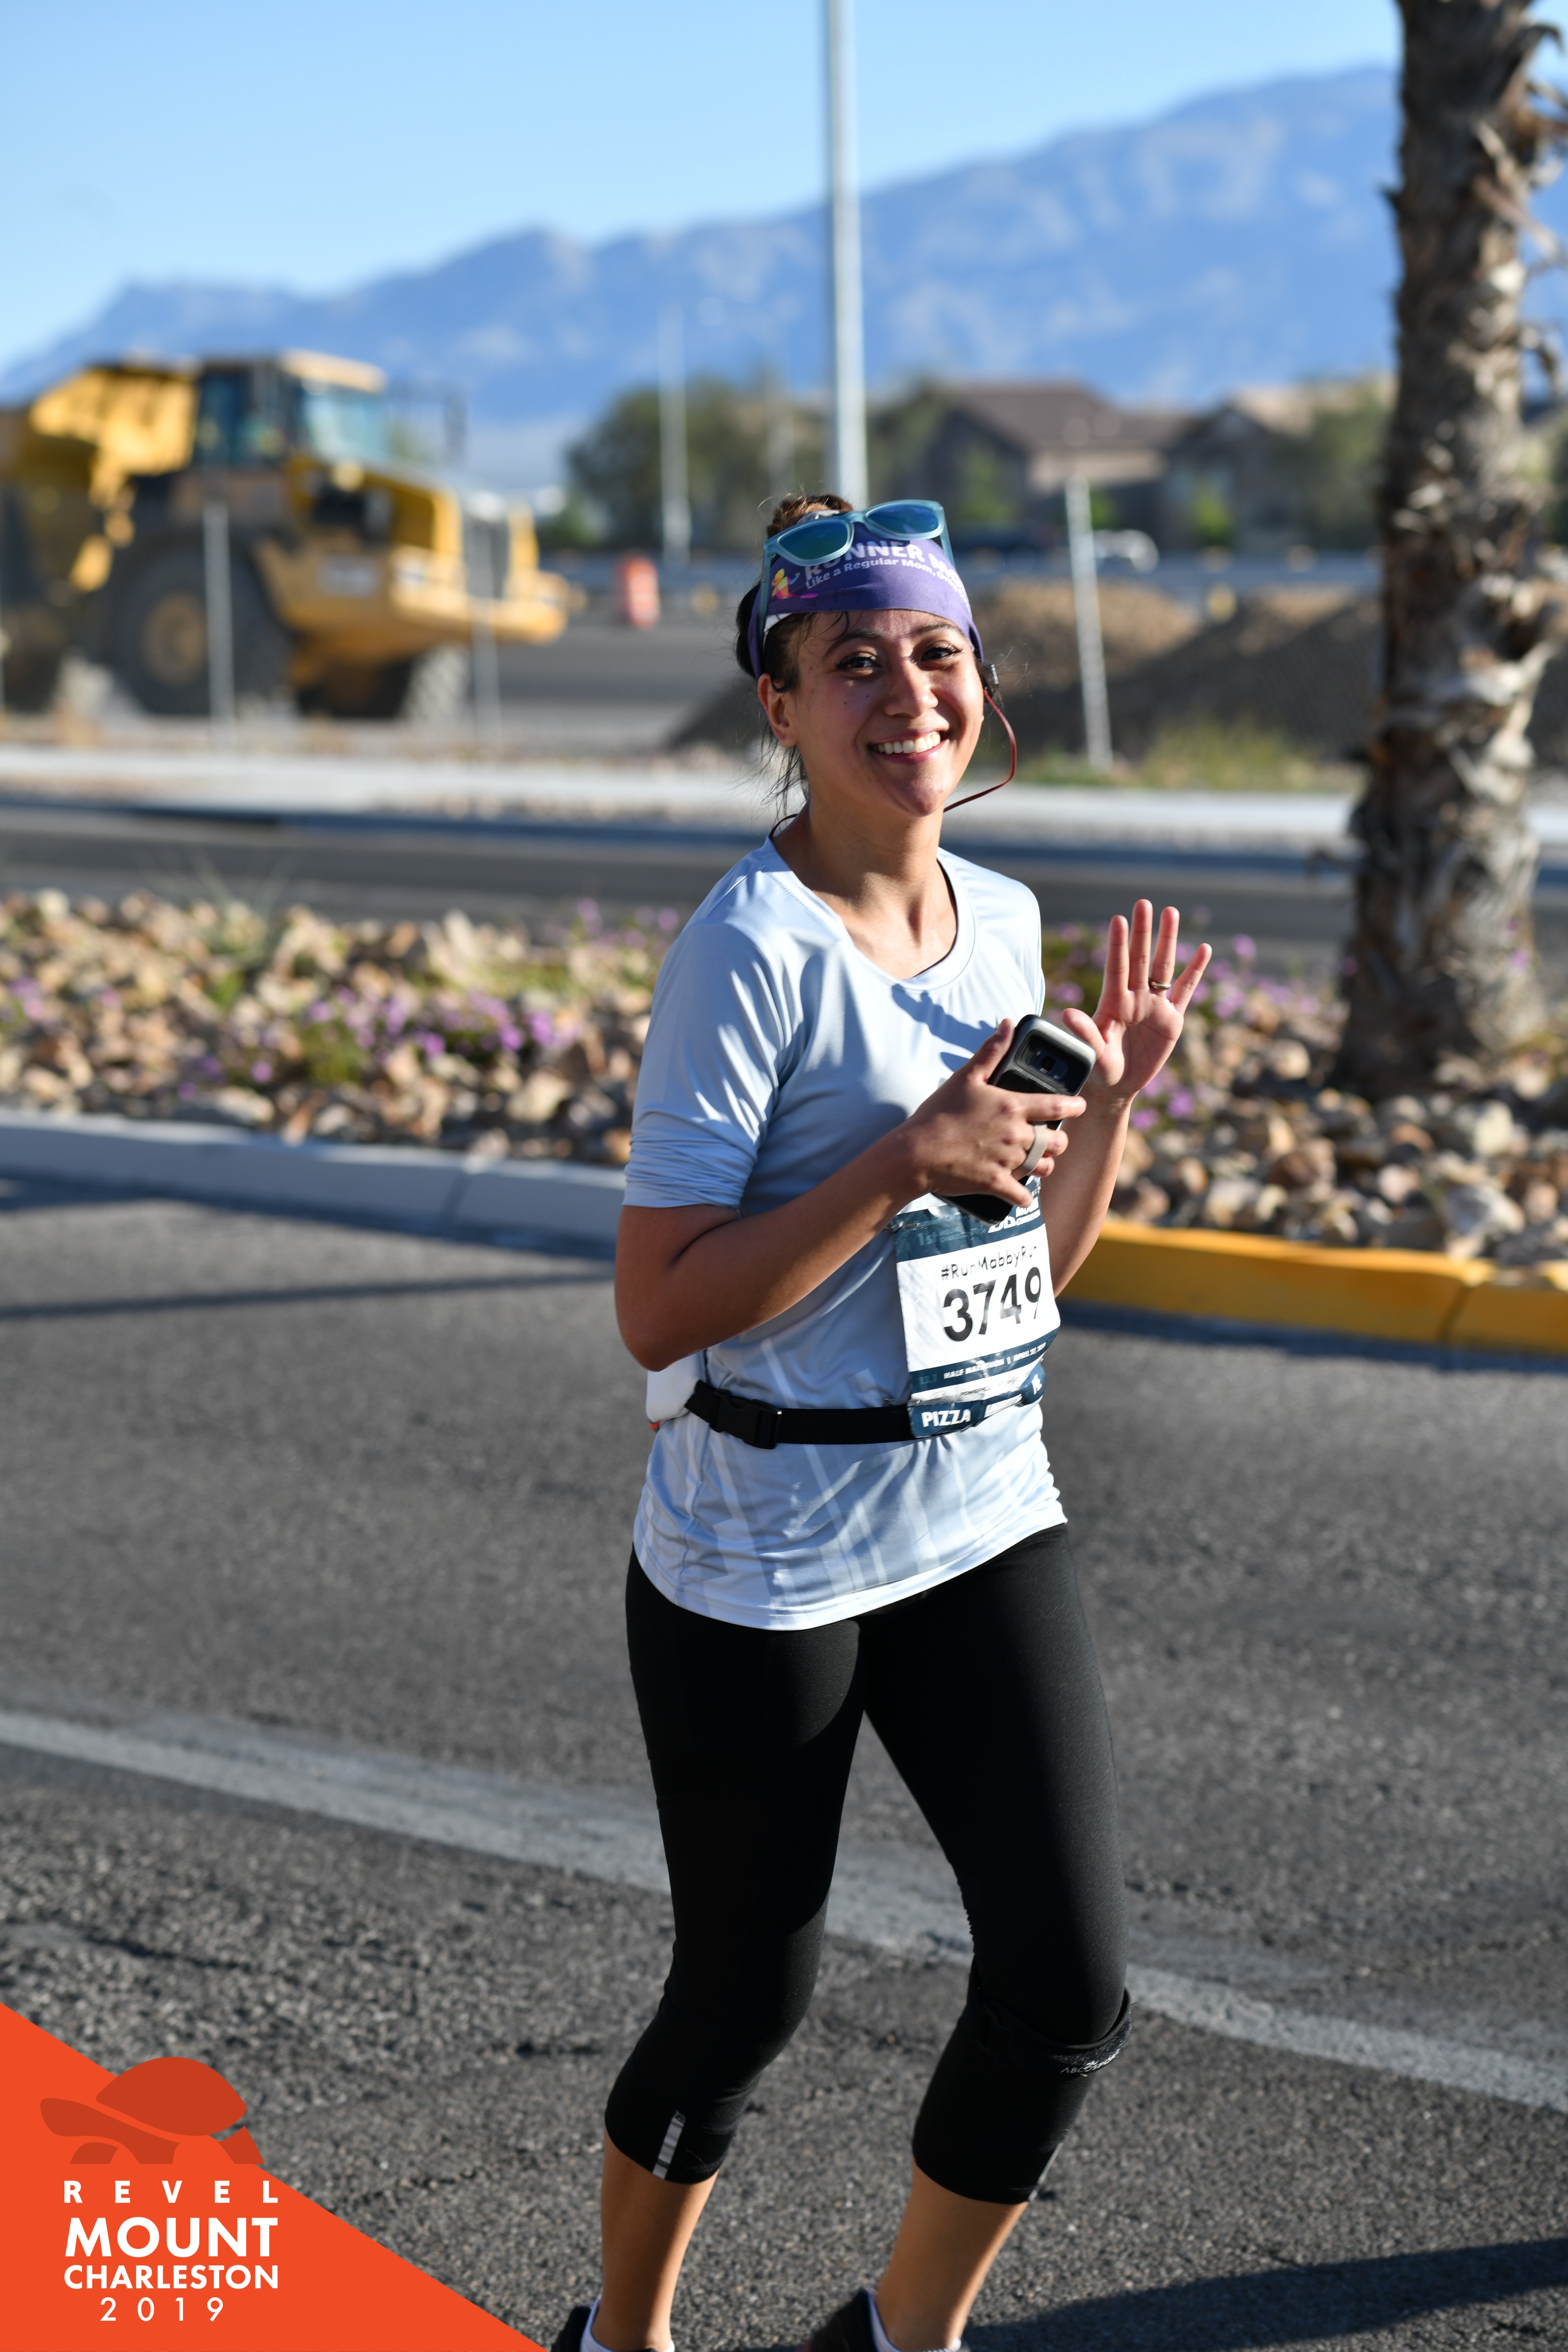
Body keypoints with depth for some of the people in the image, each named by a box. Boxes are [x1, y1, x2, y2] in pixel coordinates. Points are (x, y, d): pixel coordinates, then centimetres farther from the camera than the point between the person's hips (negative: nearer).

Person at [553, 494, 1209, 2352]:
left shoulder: (1004, 921, 6)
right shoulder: (754, 947, -16)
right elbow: (660, 1313, -21)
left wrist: (1113, 1096, -1)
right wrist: (912, 1161, -25)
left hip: (984, 1519, 6)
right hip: (764, 1559, -6)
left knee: (1071, 1988, -1)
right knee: (747, 1998, 9)